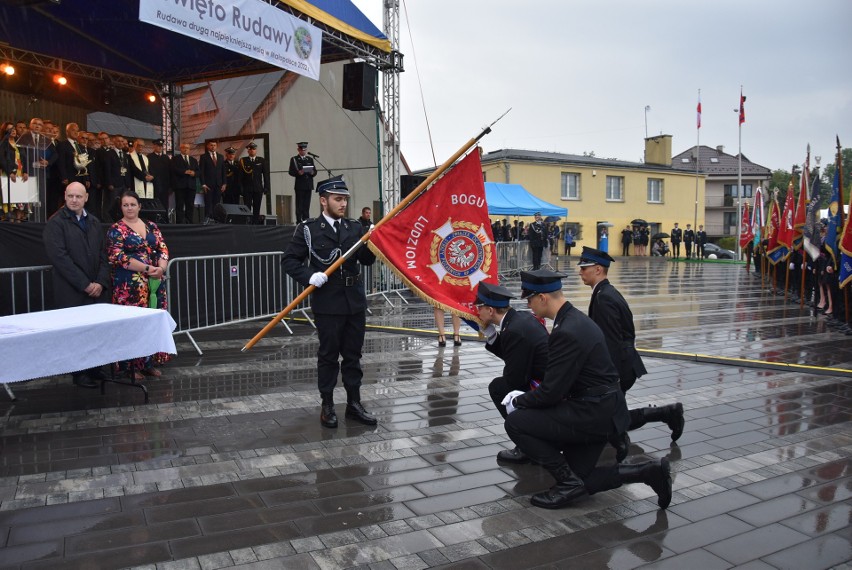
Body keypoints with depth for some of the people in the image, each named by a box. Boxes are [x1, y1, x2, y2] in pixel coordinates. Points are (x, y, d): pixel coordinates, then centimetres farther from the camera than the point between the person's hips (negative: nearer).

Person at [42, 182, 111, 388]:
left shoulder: (94, 222, 15)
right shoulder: (55, 223, -4)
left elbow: (103, 254, 11)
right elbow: (60, 257, -12)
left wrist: (101, 282, -3)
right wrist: (85, 284, -14)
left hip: (96, 289, 5)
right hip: (71, 291, -5)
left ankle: (94, 368, 17)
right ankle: (79, 373, 12)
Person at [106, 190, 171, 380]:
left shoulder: (151, 226, 14)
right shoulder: (116, 230, -1)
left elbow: (163, 249, 10)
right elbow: (118, 257, -11)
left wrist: (161, 267, -11)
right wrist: (147, 268, -16)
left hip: (155, 282, 5)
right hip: (129, 285, -5)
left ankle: (149, 363, 16)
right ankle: (131, 366, 6)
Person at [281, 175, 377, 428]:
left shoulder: (355, 228, 10)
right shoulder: (308, 229, -2)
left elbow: (367, 260, 5)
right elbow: (289, 260, -2)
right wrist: (309, 276, -17)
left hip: (355, 302, 4)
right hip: (328, 304, -4)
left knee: (353, 355, 10)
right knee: (328, 355, 5)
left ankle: (354, 404, 21)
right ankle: (327, 407, 17)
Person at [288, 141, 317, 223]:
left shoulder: (310, 159, 18)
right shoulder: (294, 159, 4)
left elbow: (315, 171, 14)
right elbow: (291, 172, -4)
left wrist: (313, 173, -8)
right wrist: (298, 173, -22)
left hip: (308, 185, 4)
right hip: (299, 185, -4)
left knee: (307, 205, 5)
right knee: (299, 205, -4)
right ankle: (299, 221, -3)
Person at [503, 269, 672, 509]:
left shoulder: (567, 332, -24)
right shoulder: (575, 319, 8)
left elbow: (551, 392, -21)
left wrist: (518, 401, -4)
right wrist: (526, 397, 11)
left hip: (593, 413, -10)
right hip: (602, 410, 10)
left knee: (515, 422, -10)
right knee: (580, 482, 17)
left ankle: (569, 481, -2)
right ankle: (650, 471, 13)